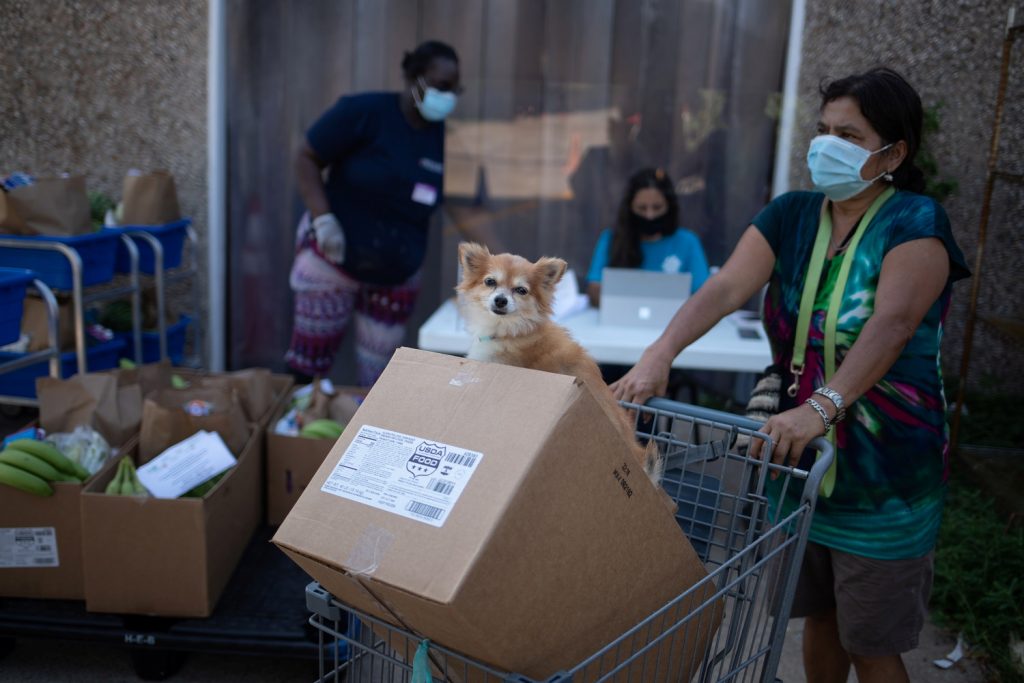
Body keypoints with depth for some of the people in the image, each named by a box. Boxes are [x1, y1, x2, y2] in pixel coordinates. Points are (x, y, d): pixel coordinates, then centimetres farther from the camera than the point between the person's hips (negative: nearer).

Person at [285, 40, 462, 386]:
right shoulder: (363, 112, -12)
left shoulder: (444, 138, 1)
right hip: (335, 259, -4)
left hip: (397, 276, 4)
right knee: (308, 365, 4)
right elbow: (306, 159, -9)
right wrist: (323, 219, -22)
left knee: (377, 375, 13)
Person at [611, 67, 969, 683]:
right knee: (818, 615, 20)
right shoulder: (791, 215, 1)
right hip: (801, 456, 5)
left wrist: (822, 406, -42)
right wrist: (660, 355, -30)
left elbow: (891, 325, -28)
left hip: (883, 470, -4)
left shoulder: (916, 224, -13)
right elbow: (727, 288, -14)